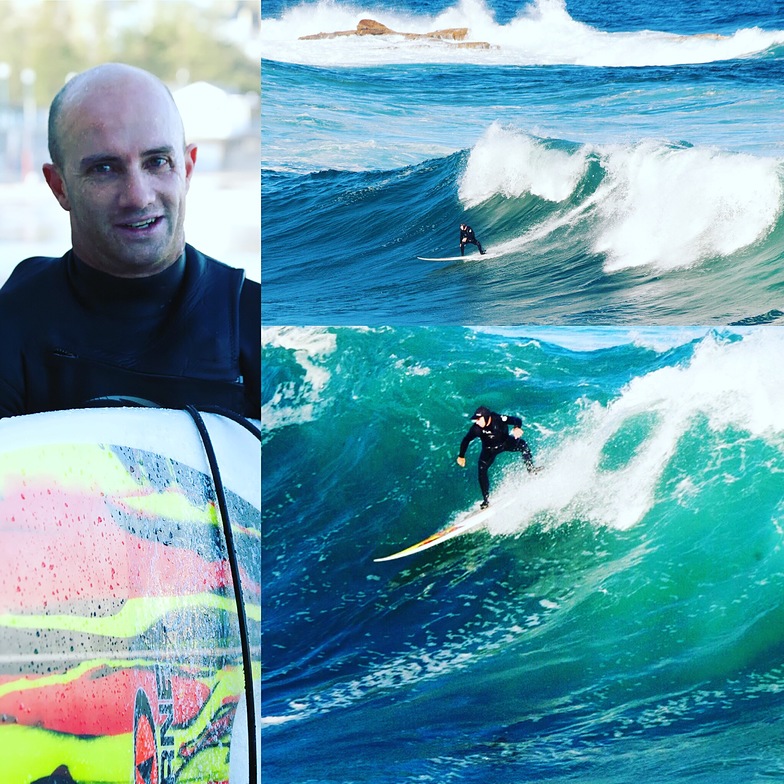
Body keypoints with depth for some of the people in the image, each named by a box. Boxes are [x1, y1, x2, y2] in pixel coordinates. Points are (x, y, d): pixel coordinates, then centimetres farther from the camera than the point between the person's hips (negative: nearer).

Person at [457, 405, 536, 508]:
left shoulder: (499, 419, -33)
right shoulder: (476, 428, -29)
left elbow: (517, 420, -32)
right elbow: (466, 441, -13)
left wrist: (517, 428, -54)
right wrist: (461, 456, -9)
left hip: (505, 442, 0)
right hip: (489, 449, 0)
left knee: (522, 444, -24)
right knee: (482, 470, -14)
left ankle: (532, 470, -11)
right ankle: (486, 500, -4)